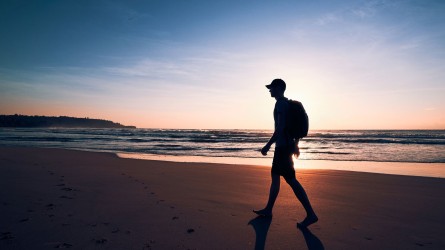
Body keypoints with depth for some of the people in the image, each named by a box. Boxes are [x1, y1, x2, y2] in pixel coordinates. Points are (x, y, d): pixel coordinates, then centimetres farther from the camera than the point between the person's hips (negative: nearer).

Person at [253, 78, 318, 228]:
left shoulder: (280, 104, -12)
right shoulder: (287, 103, 18)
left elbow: (280, 127, -22)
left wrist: (268, 145, -21)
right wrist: (295, 145, 24)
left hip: (283, 146, -11)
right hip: (288, 145, 11)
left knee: (290, 179, -9)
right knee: (275, 176, 14)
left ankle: (311, 214, -5)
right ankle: (268, 209, 23)